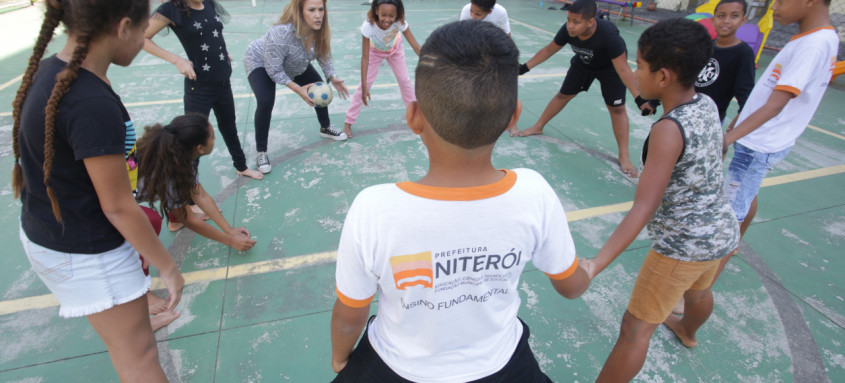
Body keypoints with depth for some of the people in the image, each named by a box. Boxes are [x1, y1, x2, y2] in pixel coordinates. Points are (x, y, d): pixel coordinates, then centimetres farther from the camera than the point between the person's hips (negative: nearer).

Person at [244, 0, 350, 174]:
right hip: (260, 62, -6)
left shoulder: (320, 30, -24)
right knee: (266, 102, -25)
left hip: (294, 64, 6)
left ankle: (325, 128, 30)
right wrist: (298, 89, -38)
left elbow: (324, 56, -8)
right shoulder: (282, 32, -42)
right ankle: (261, 152, -8)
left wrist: (332, 77, -22)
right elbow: (273, 70, -34)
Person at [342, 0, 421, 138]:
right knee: (366, 82, -7)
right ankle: (348, 122, 2)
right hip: (374, 50, -2)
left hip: (395, 49, 2)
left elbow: (415, 46, -35)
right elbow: (365, 57, -38)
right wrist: (364, 86, -41)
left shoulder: (400, 23, -38)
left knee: (404, 80, 5)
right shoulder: (368, 26, -42)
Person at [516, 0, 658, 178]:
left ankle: (624, 156, 2)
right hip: (583, 62, 4)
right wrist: (526, 67, -10)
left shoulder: (608, 34, -42)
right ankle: (537, 128, 29)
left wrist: (640, 98, -46)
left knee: (617, 108, -7)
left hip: (610, 66, -4)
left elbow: (623, 69, -40)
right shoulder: (568, 30, -30)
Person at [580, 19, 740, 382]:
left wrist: (595, 265, -38)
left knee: (635, 330, 0)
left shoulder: (668, 130, -27)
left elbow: (643, 209, -33)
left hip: (681, 246, -9)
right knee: (698, 290, 37)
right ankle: (687, 331, 68)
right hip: (721, 232, 9)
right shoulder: (707, 104, -5)